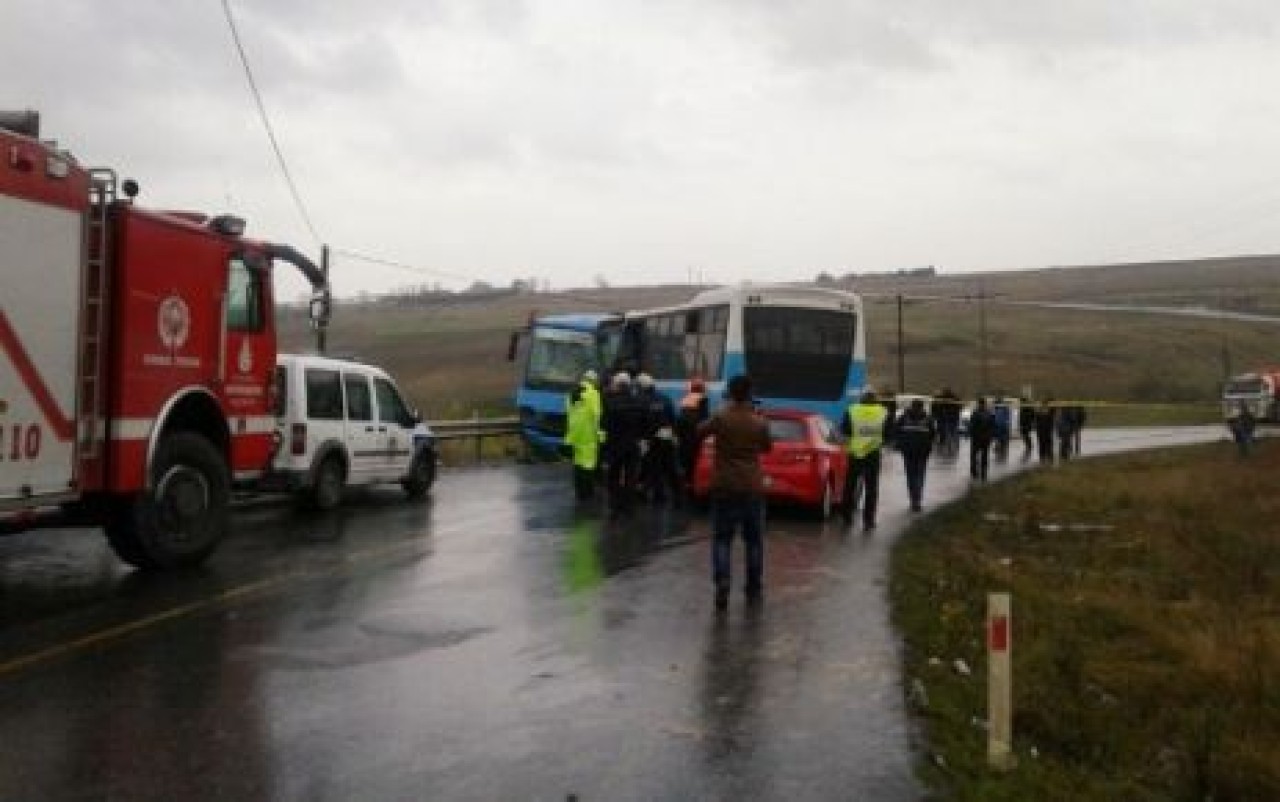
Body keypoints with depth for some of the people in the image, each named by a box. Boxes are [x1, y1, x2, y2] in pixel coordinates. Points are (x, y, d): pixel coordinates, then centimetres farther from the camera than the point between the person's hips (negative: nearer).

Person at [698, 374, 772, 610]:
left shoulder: (721, 418, -10)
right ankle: (754, 590, 18)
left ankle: (722, 585, -10)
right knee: (753, 540, 12)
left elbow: (699, 430, 3)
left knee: (722, 539, 4)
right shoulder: (759, 422, -5)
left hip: (724, 487, -1)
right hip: (752, 488, 1)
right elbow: (767, 446, 11)